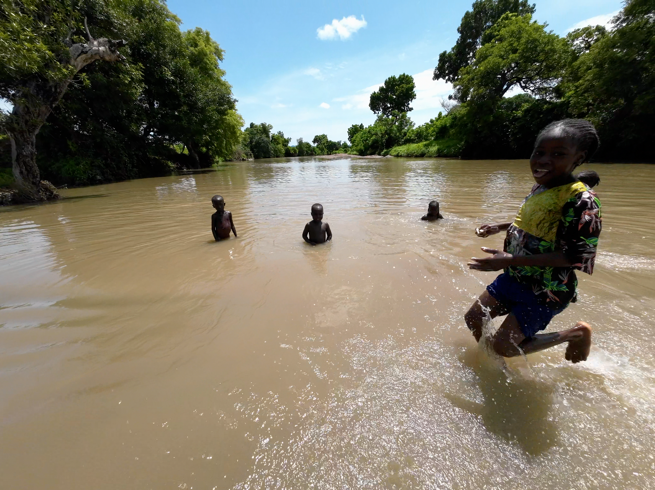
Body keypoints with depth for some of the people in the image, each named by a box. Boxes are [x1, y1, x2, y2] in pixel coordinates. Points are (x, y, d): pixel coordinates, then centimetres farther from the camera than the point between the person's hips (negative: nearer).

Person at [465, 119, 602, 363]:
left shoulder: (581, 200, -22)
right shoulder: (538, 188, 3)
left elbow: (577, 256, -25)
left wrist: (512, 259, -33)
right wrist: (497, 227, 13)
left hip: (547, 291, -7)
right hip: (514, 277, 8)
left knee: (502, 346, -1)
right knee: (473, 319, 11)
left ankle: (576, 334, 18)